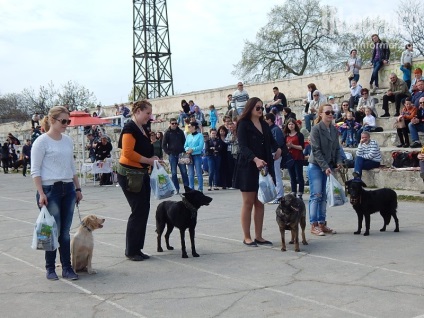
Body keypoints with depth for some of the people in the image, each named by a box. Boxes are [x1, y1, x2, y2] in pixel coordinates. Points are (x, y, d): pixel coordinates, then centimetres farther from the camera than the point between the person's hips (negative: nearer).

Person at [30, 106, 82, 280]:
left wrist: (77, 189, 17)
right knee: (53, 231, -2)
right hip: (50, 190, -5)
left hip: (68, 189, 6)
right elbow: (35, 170, -9)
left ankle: (67, 268, 13)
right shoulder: (42, 142, -7)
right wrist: (41, 193, -15)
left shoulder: (68, 141, 11)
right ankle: (50, 268, 12)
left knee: (65, 231, 7)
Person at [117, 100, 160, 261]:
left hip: (142, 174, 10)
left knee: (143, 210, 10)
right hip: (129, 174, -9)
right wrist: (149, 160, -18)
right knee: (138, 211, -6)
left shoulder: (142, 129, 15)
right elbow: (128, 152, -22)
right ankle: (131, 251, 6)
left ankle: (137, 249, 19)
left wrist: (153, 161, 7)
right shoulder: (130, 128, -14)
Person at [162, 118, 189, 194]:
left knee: (184, 172, 0)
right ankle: (176, 189, 6)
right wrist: (168, 153, -7)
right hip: (172, 155, -1)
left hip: (181, 154, 1)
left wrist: (184, 152, 0)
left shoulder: (180, 132, 7)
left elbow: (184, 142, 12)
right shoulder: (167, 132, 1)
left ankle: (187, 187, 4)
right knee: (174, 173, 1)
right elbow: (164, 144, 1)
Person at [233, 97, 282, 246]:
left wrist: (277, 148, 1)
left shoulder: (264, 125, 14)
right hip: (248, 168, -6)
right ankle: (247, 237, 8)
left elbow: (271, 140, 24)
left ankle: (258, 236, 15)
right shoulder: (244, 125, -5)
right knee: (248, 203, 0)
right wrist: (255, 159, -31)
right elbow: (243, 147, -16)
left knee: (260, 204, 8)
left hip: (263, 168, 6)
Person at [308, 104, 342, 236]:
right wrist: (325, 167, -18)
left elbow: (337, 148, 14)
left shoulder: (334, 130, 9)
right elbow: (316, 150, -14)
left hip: (328, 167, 6)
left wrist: (338, 161, -3)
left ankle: (322, 223, 13)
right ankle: (313, 225, -2)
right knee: (316, 195, -7)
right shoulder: (316, 129, -10)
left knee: (324, 196, 8)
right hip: (316, 166, -6)